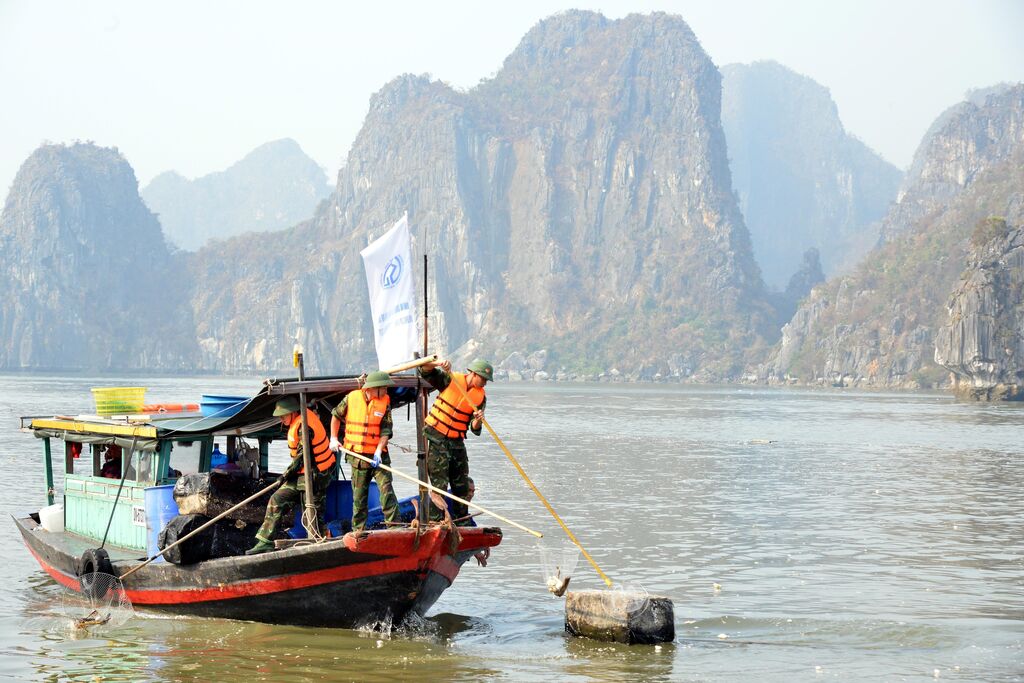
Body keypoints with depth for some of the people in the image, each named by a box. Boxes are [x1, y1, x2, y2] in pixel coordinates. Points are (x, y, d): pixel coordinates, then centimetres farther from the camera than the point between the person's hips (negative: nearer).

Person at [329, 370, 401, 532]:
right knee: (359, 495, 7)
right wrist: (334, 438, 10)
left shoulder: (385, 402, -2)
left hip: (378, 455, 0)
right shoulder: (352, 398, -3)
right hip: (357, 456, 0)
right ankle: (358, 529, 17)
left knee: (386, 488, -12)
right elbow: (336, 415, 13)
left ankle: (394, 524, -11)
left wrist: (378, 451, -19)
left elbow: (386, 430, -7)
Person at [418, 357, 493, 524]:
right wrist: (440, 364, -33)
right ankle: (436, 522, -7)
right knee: (440, 484, -10)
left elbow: (475, 429, -1)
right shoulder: (451, 379, -6)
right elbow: (425, 371, -15)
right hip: (437, 439, -5)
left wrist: (478, 421, -24)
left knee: (462, 486, 9)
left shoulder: (480, 396, 3)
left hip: (456, 441, 5)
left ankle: (462, 524, 20)